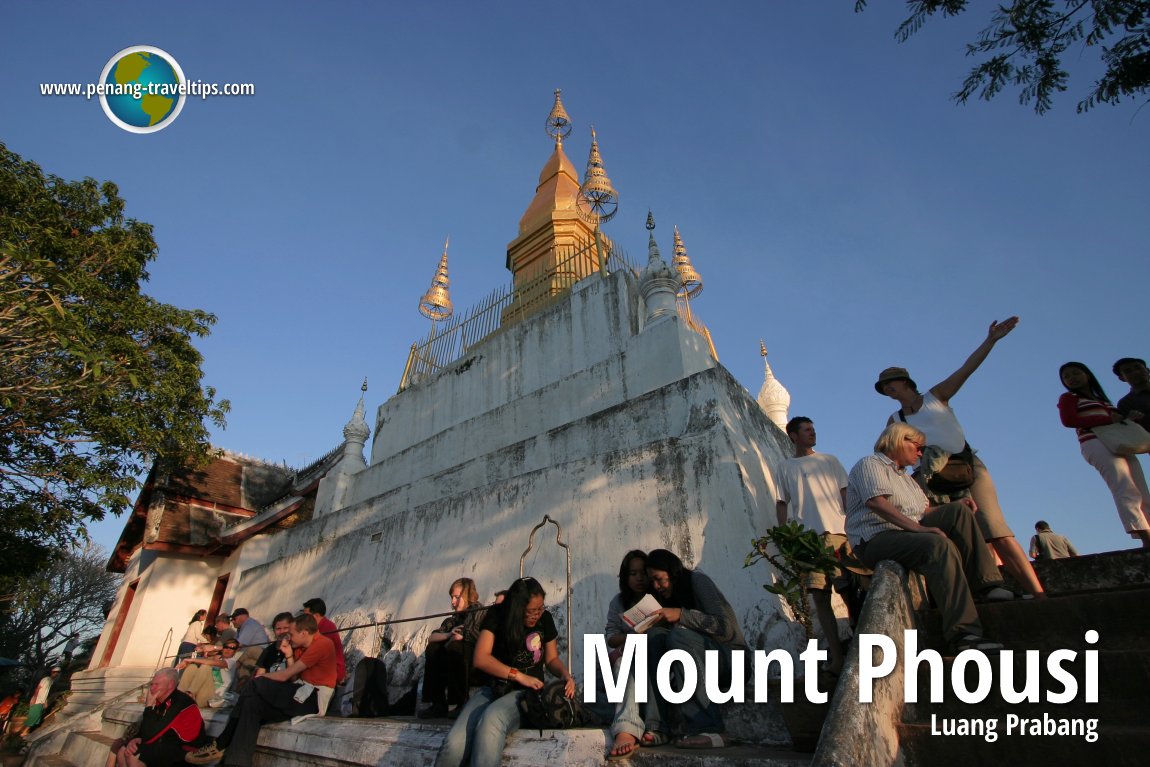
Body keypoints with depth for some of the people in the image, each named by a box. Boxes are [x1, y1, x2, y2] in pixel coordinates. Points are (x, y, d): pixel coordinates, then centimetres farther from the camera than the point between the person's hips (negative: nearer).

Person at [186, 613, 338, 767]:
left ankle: (221, 745, 1)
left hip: (313, 697, -9)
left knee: (254, 687, -9)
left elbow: (285, 676, -12)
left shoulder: (322, 644, -15)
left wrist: (259, 679, 3)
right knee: (253, 704, -7)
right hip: (302, 693, 9)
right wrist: (289, 655, 3)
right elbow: (293, 678, 9)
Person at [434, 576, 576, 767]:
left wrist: (565, 675, -10)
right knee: (453, 745, -28)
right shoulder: (497, 615, -5)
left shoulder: (545, 619, 1)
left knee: (491, 719, -37)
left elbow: (552, 658, 12)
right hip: (493, 687, 0)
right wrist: (518, 675, -16)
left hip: (526, 693, 0)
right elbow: (481, 658, -11)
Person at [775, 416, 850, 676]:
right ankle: (836, 654, 1)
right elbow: (781, 503, 13)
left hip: (837, 530, 0)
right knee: (819, 594, -3)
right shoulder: (786, 467, 17)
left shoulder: (829, 460, 19)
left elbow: (845, 492, 11)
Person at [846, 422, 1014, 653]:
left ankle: (986, 584, -11)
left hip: (909, 533, 9)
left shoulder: (906, 478, 30)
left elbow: (926, 510, 21)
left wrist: (958, 506, 4)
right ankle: (962, 633, -36)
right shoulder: (870, 464, -2)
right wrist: (917, 527, -28)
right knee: (940, 544, -32)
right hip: (877, 539, -9)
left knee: (958, 511, -4)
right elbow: (877, 502, -20)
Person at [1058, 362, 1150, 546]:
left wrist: (1128, 417, 4)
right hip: (1096, 444, -7)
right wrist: (1108, 419, -9)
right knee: (1127, 492, -22)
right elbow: (1068, 420, -6)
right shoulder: (1069, 398, 12)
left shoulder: (1101, 399, 32)